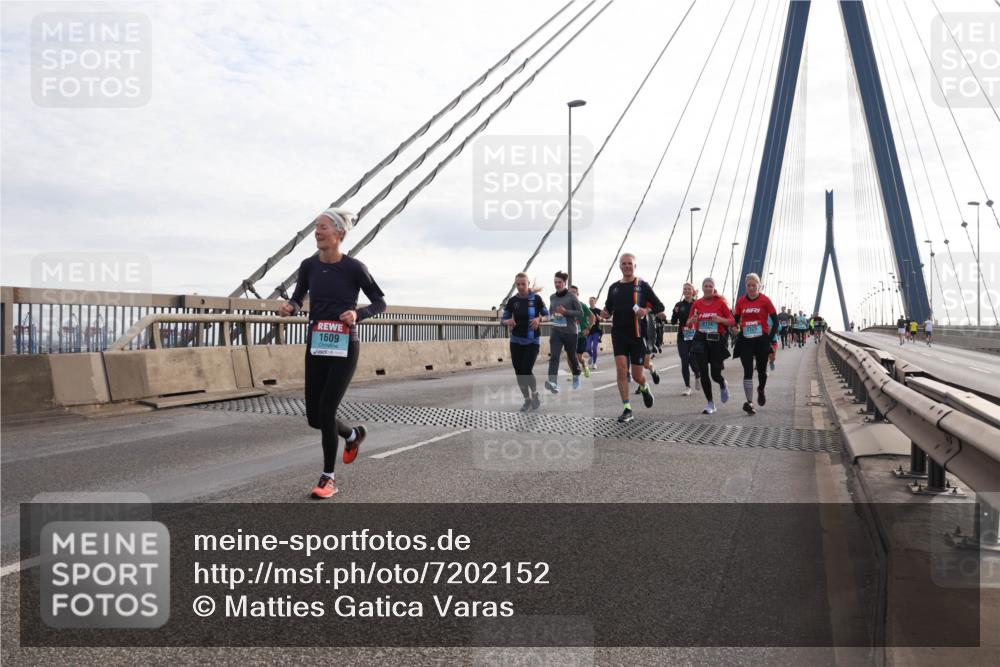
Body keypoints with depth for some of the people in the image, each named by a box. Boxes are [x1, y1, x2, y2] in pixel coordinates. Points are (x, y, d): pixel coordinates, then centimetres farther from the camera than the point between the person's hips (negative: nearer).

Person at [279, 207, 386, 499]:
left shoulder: (354, 268, -11)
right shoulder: (309, 266, 0)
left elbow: (380, 302, -1)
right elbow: (298, 297, 13)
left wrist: (357, 314, -20)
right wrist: (289, 307, -11)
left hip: (344, 348, -5)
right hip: (316, 347, 5)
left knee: (326, 411, -9)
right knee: (314, 416, 8)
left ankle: (328, 478, 9)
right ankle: (353, 435, 40)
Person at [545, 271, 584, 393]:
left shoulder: (572, 297, -7)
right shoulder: (552, 297, 8)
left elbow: (581, 313, -9)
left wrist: (566, 312, -19)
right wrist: (553, 315, 10)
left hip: (570, 332, -3)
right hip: (556, 332, 3)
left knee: (571, 357, 13)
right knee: (554, 356, -16)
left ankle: (576, 377, 40)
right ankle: (553, 382, -29)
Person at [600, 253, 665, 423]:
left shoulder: (642, 285, 0)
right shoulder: (614, 287, 9)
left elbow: (660, 306, 1)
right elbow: (608, 309, 19)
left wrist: (647, 310, -19)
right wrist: (605, 314, -4)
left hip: (637, 335, -2)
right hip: (619, 334, 2)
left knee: (637, 375, 3)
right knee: (621, 369, -13)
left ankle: (644, 388, 40)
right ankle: (627, 409, -5)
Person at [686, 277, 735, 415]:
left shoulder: (720, 302, -1)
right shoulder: (696, 304, 5)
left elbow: (732, 321, 1)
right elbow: (688, 323, 11)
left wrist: (720, 319, -17)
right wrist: (692, 320, -12)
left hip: (717, 340, -2)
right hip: (701, 340, 2)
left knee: (716, 374, -1)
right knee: (704, 373, -4)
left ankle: (723, 385, 37)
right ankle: (710, 403, 9)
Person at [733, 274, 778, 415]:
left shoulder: (765, 300, -6)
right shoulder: (740, 301, 2)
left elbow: (775, 321, -3)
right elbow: (735, 320, 10)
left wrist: (771, 339, -10)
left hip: (762, 340, -1)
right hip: (745, 341, 1)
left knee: (762, 370, 13)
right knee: (748, 371, -5)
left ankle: (761, 391, 44)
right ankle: (749, 402, -3)